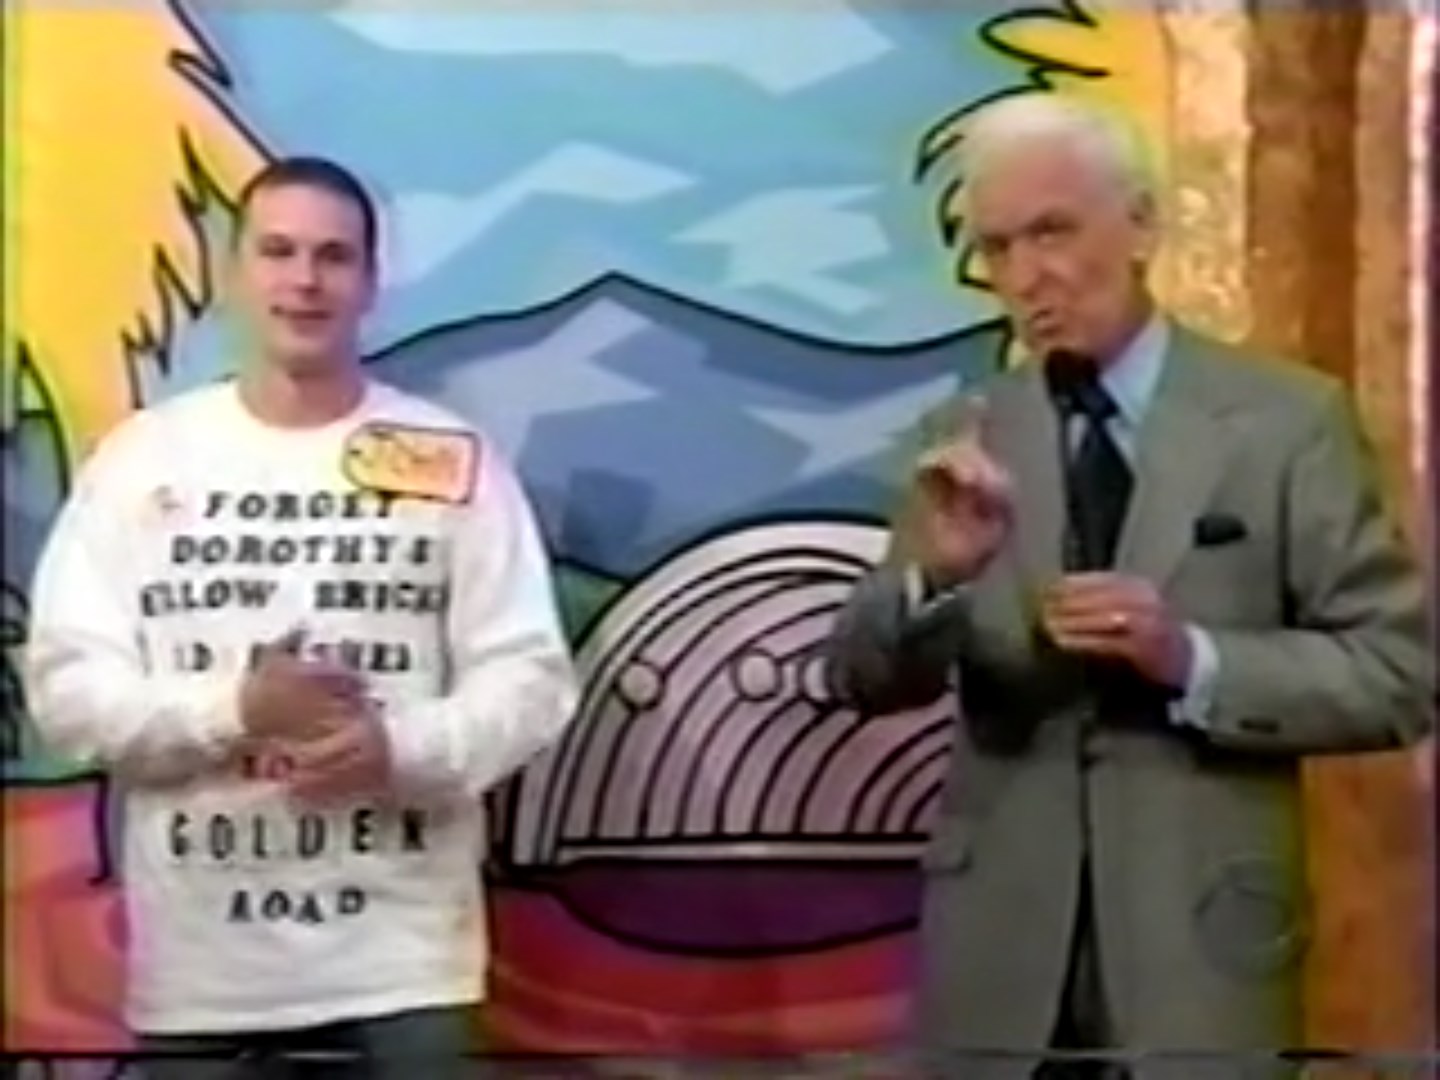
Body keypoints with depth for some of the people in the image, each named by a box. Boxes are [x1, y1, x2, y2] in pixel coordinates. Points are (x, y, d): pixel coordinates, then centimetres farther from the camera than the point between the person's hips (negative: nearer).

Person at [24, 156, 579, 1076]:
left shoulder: (453, 461, 1)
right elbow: (68, 685, -1)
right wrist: (234, 710, -17)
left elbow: (529, 676, -1)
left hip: (401, 959, 0)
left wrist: (405, 746, -20)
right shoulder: (143, 457, 2)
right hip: (200, 965, 1)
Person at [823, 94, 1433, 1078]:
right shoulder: (968, 439, 4)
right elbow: (863, 681, 0)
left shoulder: (1289, 420, -4)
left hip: (1202, 944, -2)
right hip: (1000, 951, 3)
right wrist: (935, 572, -19)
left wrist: (1191, 660, -20)